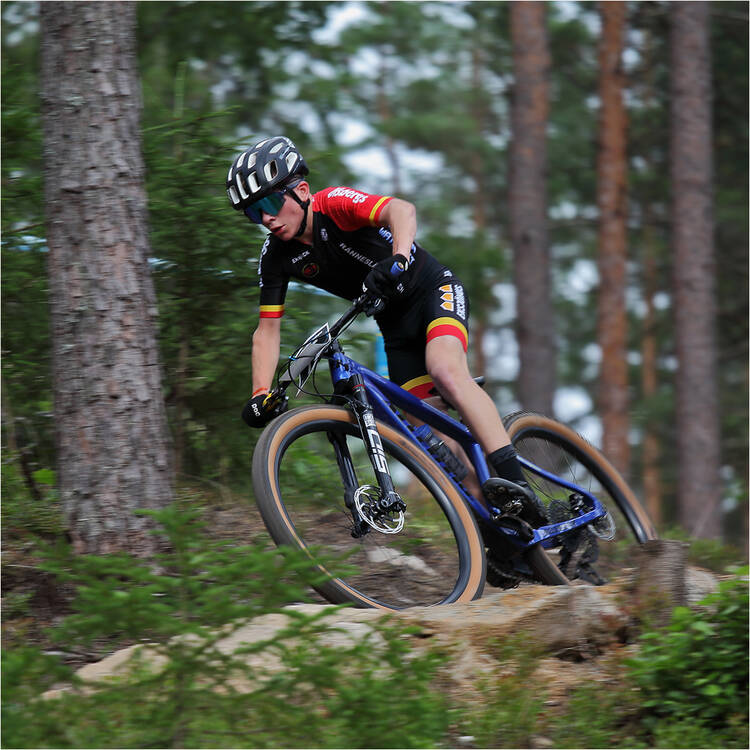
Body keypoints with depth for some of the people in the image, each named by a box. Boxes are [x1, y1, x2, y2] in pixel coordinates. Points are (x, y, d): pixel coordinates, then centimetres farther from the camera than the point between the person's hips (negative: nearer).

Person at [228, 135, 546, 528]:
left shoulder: (334, 204, -23)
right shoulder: (276, 256, -6)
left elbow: (401, 210, -42)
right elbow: (268, 329, -2)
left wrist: (398, 258, -61)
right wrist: (259, 395, -15)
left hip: (433, 290, -7)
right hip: (395, 326, 7)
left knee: (445, 371, -33)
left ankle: (516, 485, -38)